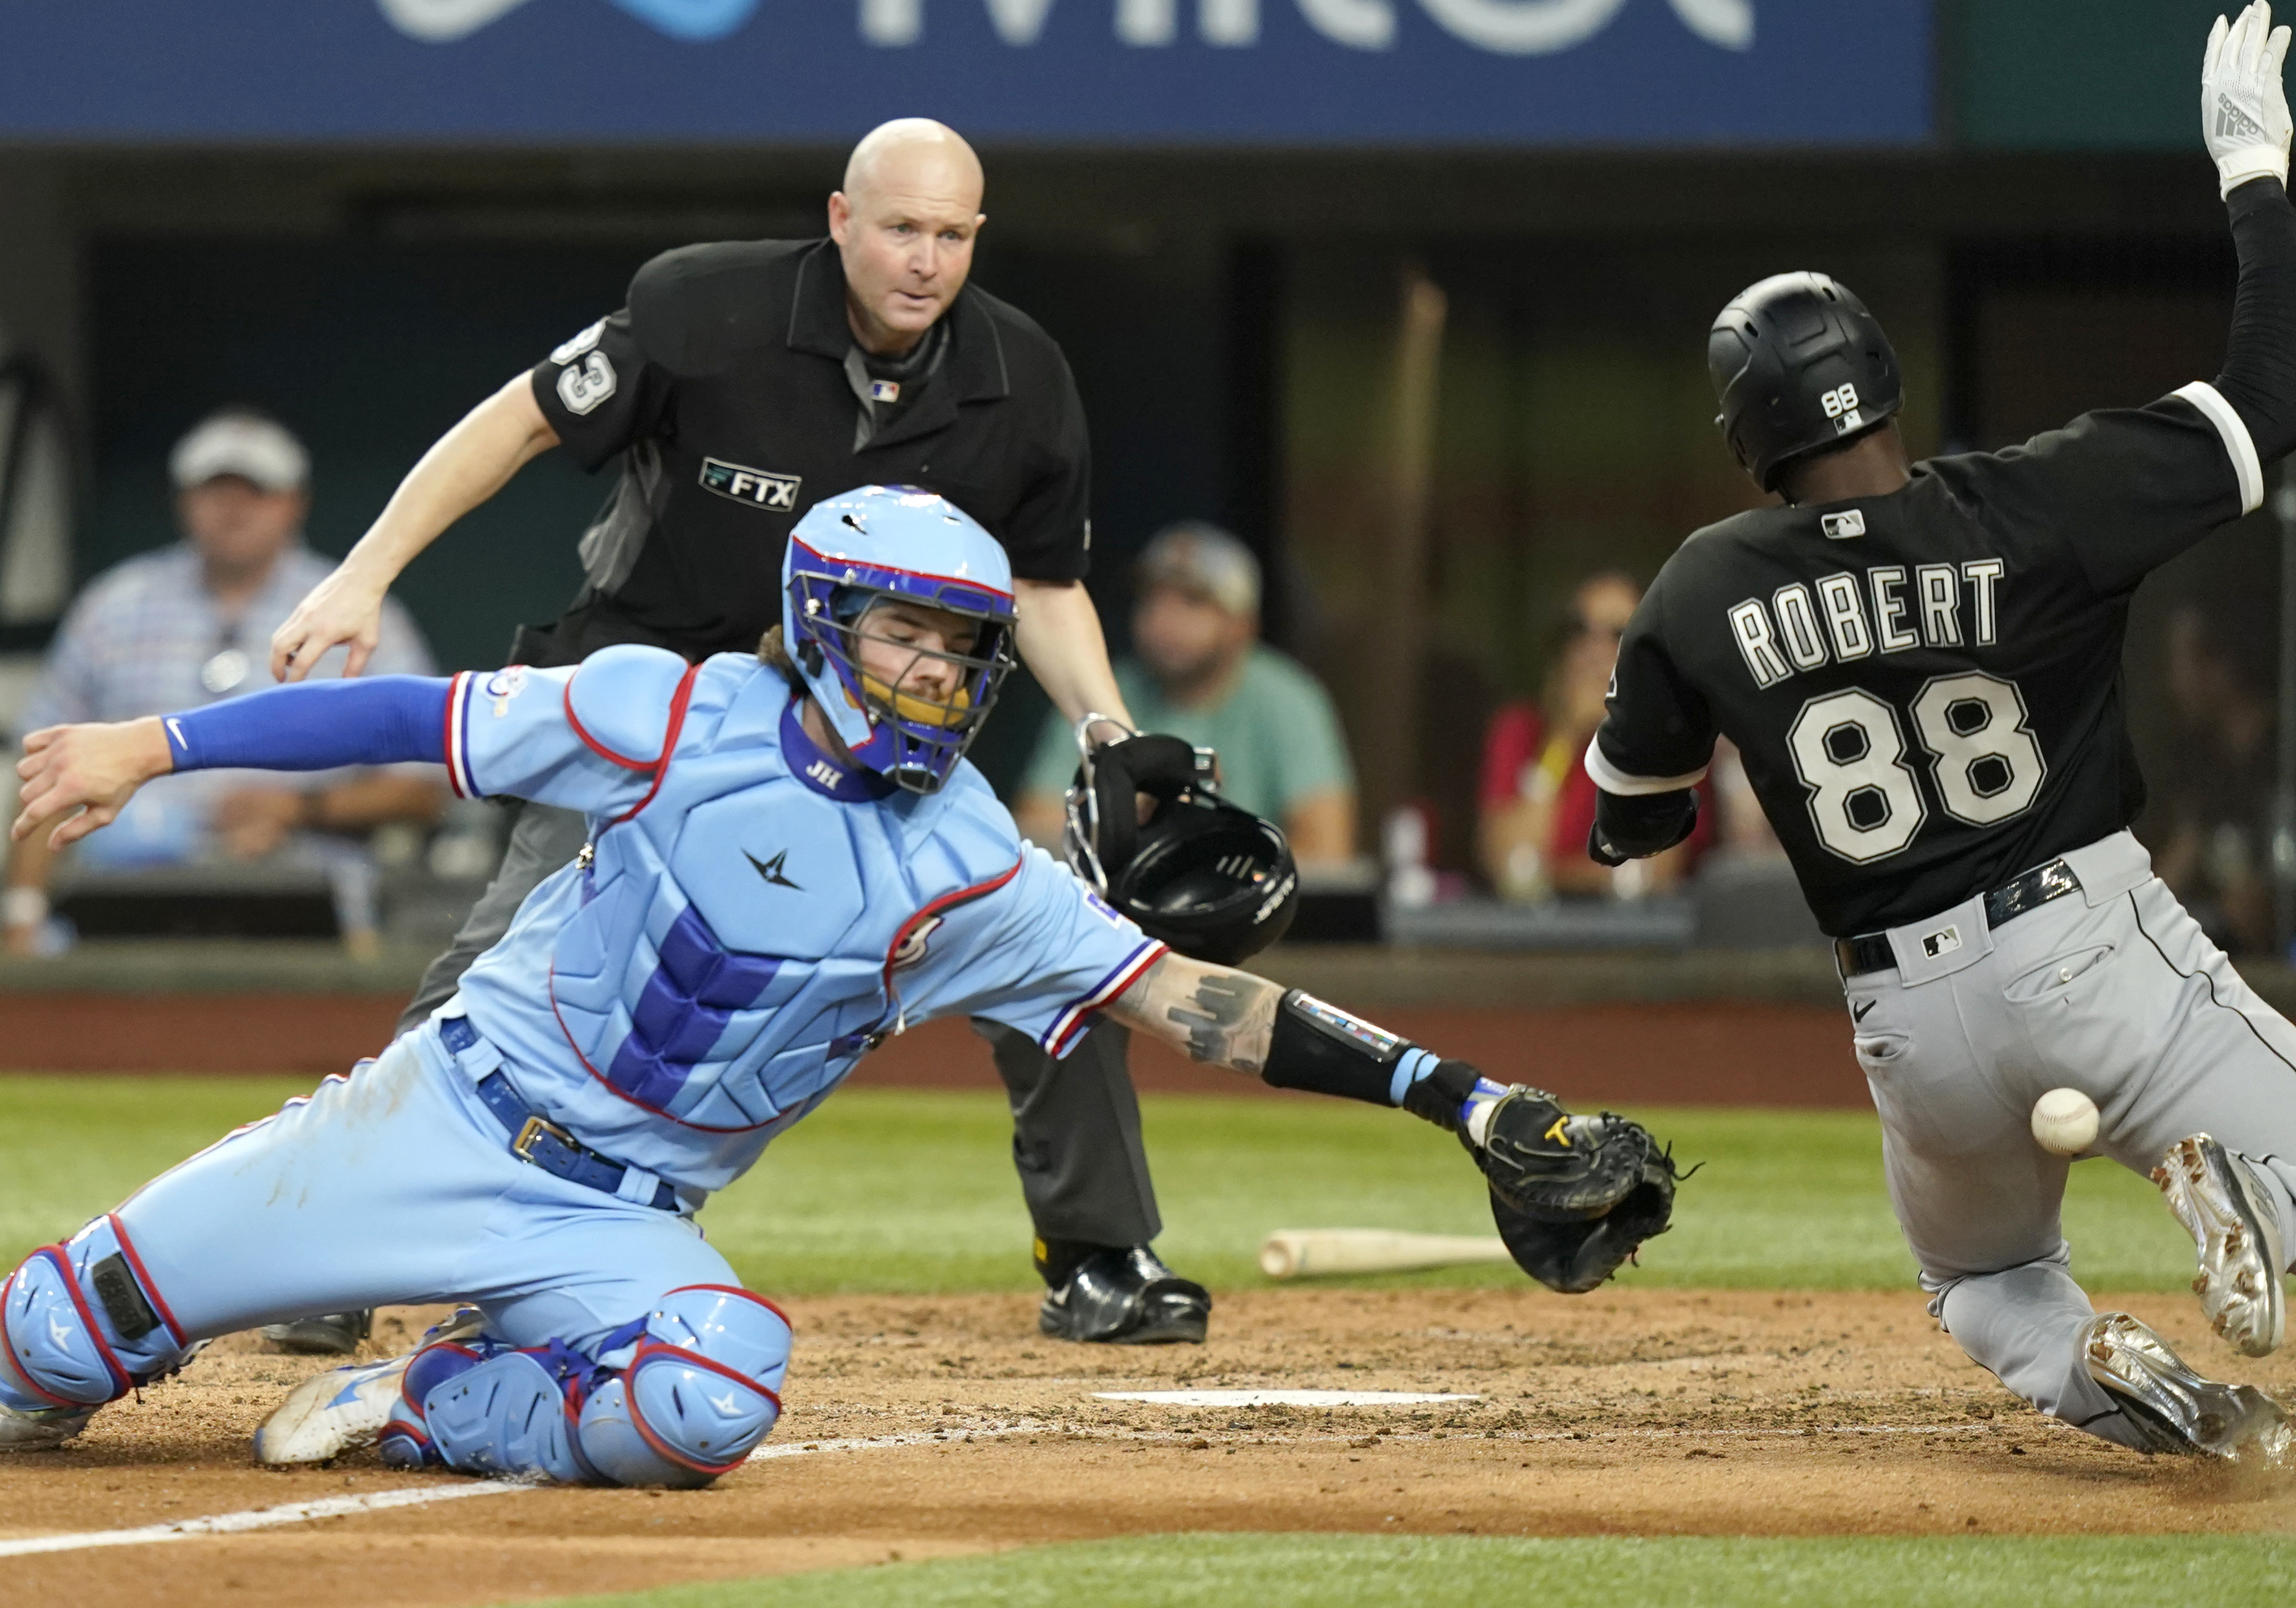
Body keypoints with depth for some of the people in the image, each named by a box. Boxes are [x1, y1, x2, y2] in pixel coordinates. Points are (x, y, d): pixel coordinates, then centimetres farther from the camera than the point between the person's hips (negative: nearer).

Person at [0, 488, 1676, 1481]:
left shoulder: (968, 871, -4)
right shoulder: (681, 717, -8)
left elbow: (1190, 999, -9)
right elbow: (426, 716, -3)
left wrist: (1451, 1091, -18)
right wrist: (155, 743, -5)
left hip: (622, 1221, 1)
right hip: (447, 1116, -1)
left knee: (709, 1398, -32)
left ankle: (422, 1406, -6)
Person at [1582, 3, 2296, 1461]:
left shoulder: (1705, 595, -2)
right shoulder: (2040, 510, -10)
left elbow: (1629, 821, 12)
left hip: (1913, 1016, 3)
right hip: (2096, 953, -3)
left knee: (1986, 1283, 27)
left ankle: (2091, 1371, -8)